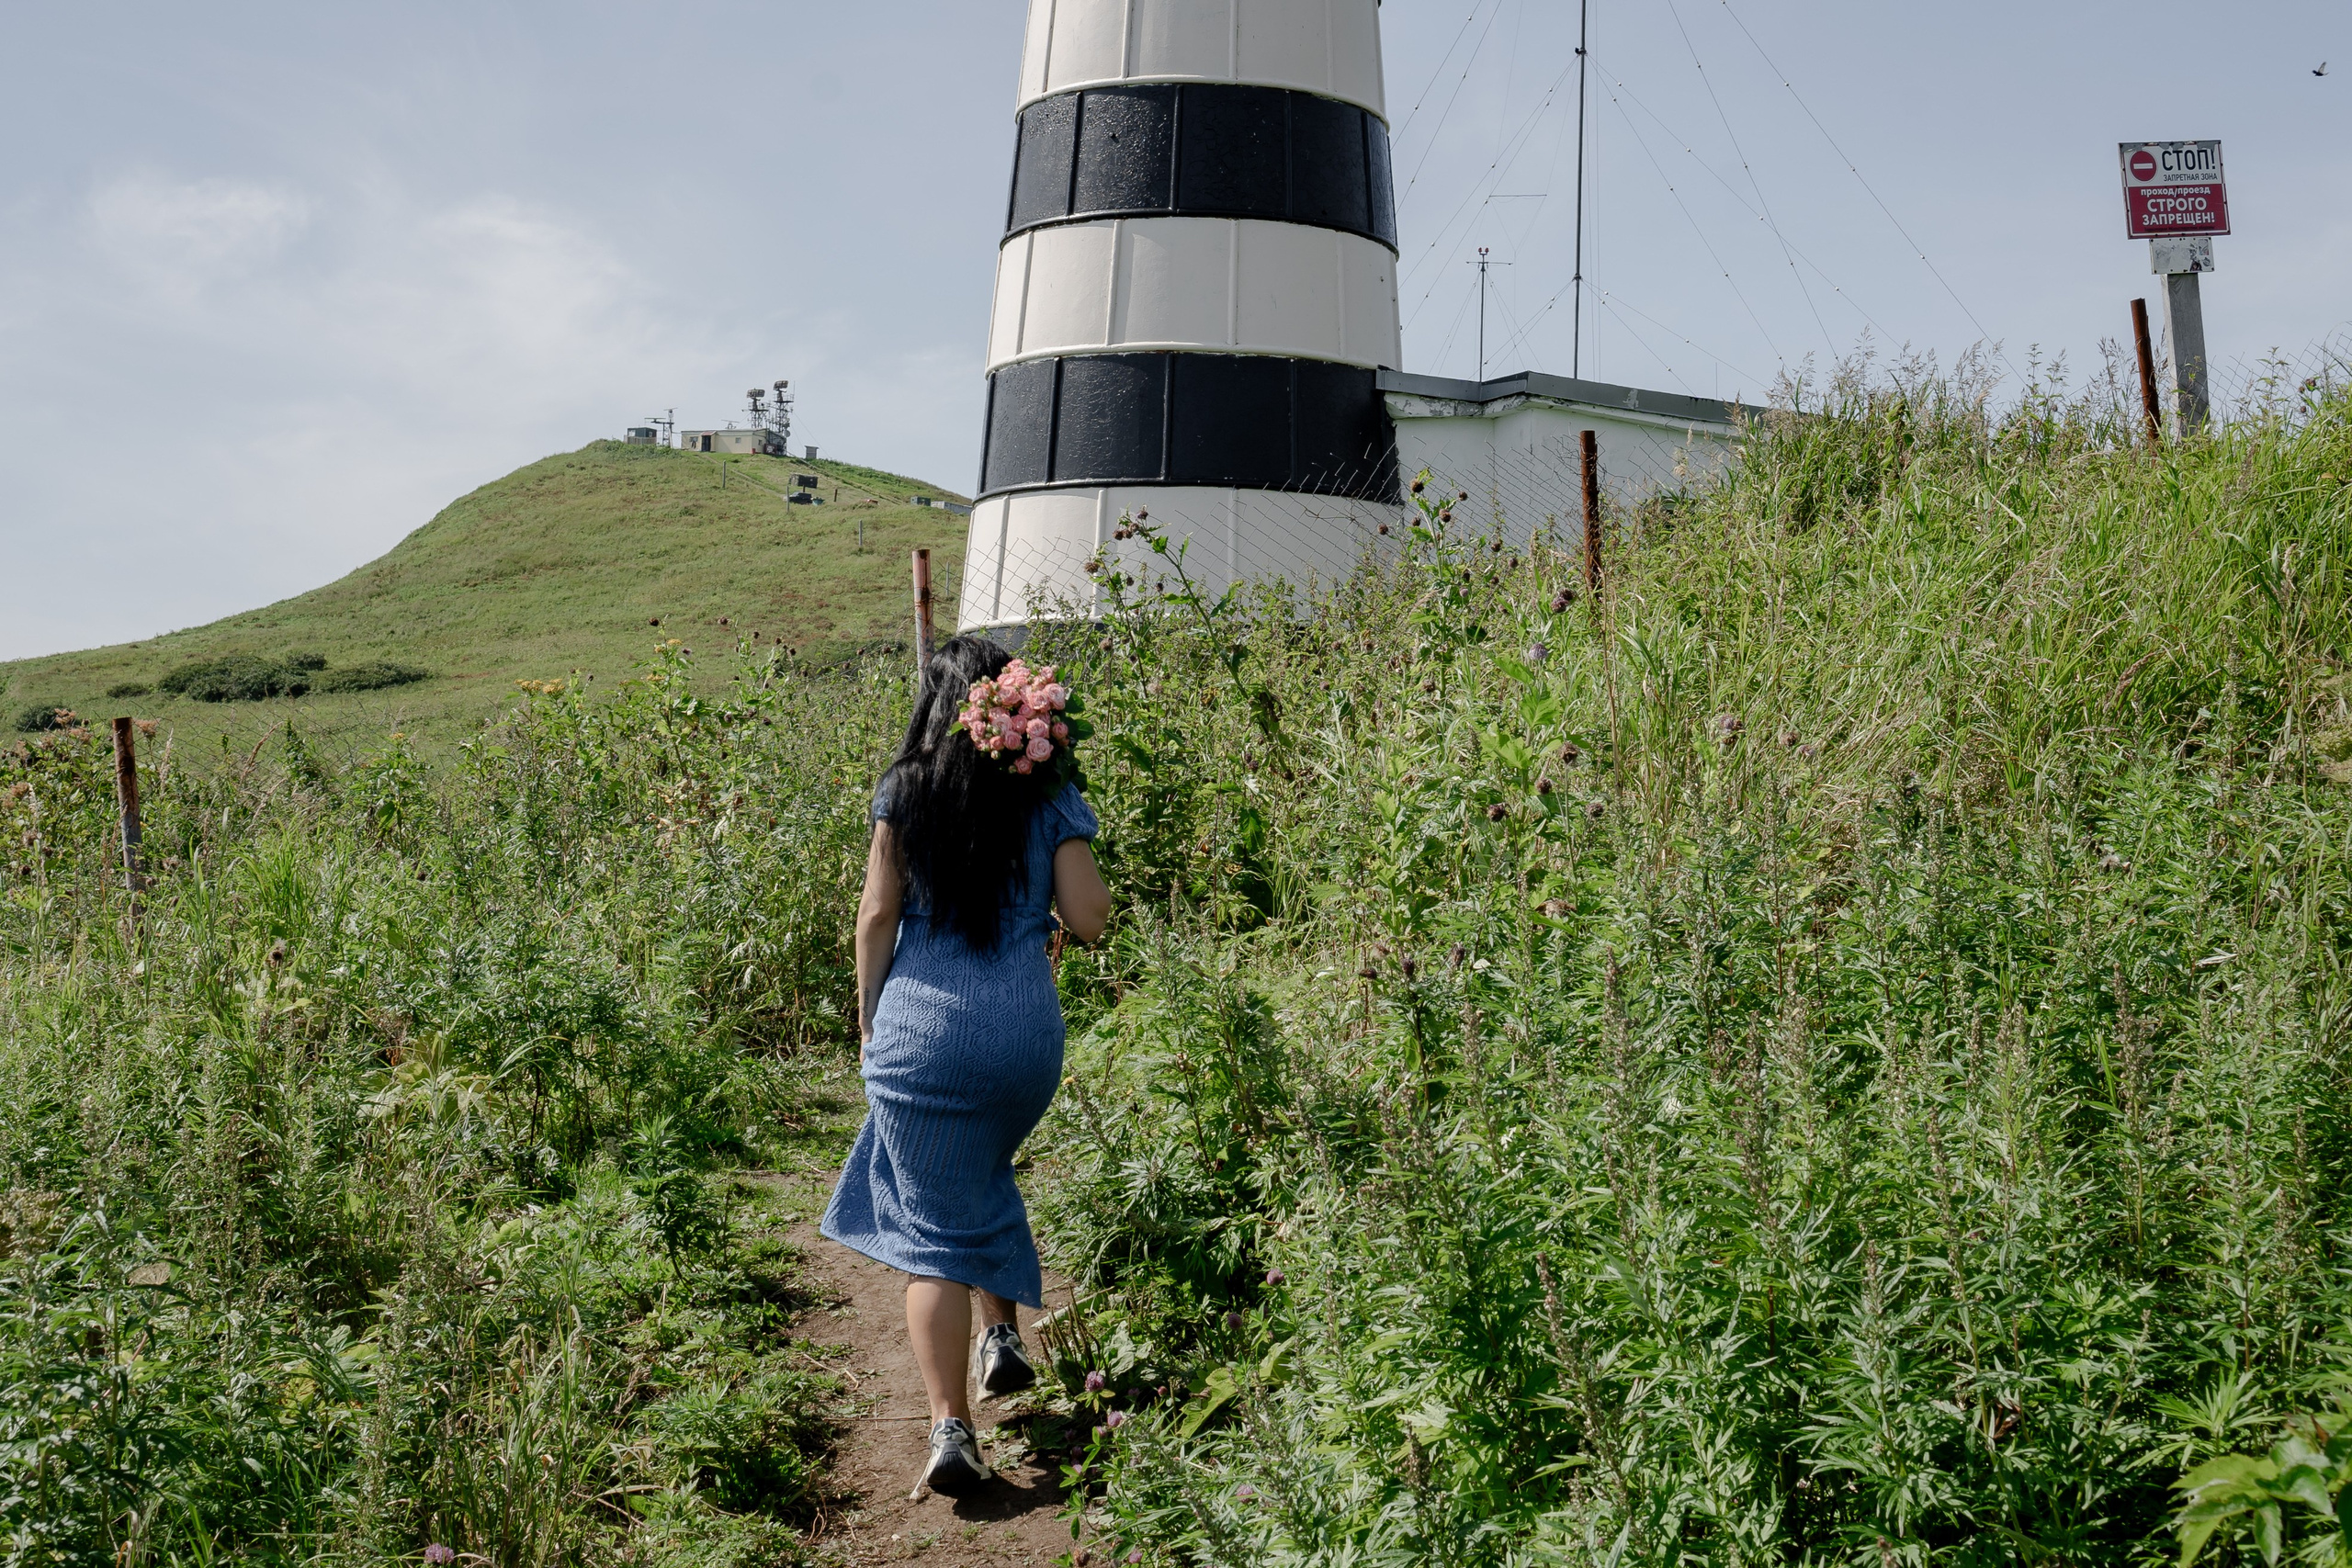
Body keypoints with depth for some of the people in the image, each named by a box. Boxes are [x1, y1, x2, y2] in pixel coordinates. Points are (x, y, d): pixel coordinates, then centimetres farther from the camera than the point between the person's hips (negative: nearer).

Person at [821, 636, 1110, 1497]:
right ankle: (1003, 1334, 31)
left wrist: (868, 1020, 9)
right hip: (1026, 1029, 2)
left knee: (931, 1229, 2)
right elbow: (1088, 919, -1)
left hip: (921, 1027, -2)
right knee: (983, 1176, 32)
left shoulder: (904, 792, 0)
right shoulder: (1052, 799, 1)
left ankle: (951, 1428, -5)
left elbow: (878, 916, -1)